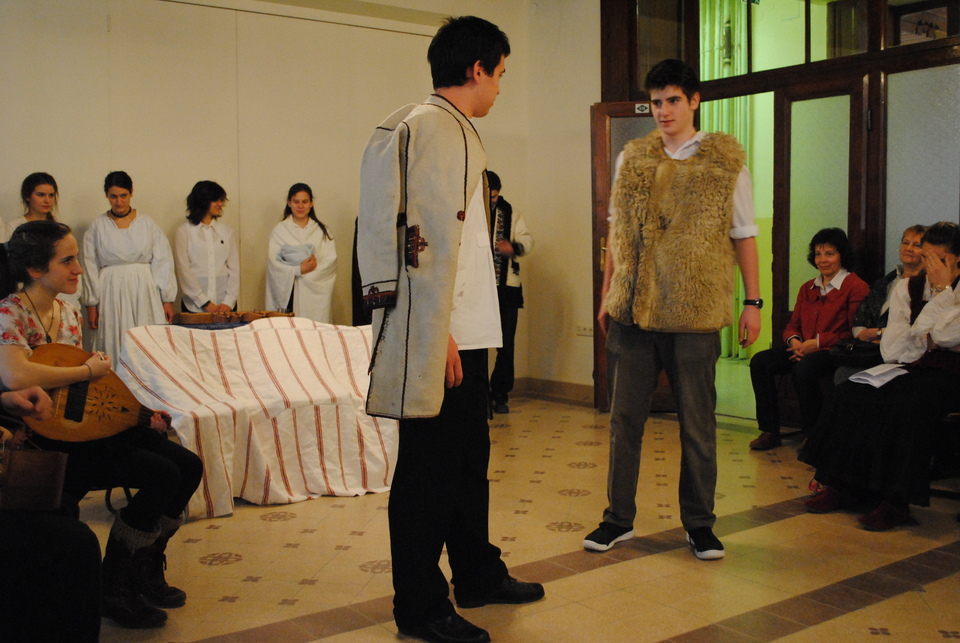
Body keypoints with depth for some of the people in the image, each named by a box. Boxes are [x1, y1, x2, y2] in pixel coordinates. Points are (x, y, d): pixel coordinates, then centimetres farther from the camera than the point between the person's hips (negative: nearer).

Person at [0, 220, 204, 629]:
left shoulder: (68, 312, 9)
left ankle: (146, 569, 17)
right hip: (43, 438, -9)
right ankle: (113, 589, -1)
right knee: (162, 475, -20)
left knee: (188, 466, 0)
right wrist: (89, 371, -24)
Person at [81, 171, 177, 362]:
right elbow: (90, 267, 8)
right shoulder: (97, 226, 7)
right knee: (115, 347, -4)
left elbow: (163, 262, 5)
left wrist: (167, 299, 0)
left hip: (145, 293, 0)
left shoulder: (147, 223, 7)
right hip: (112, 294, 0)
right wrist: (91, 304, 4)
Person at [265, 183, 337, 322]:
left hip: (316, 294, 1)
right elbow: (273, 263, -2)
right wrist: (299, 270, -14)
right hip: (289, 294, -1)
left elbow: (331, 260, 2)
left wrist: (309, 271, -12)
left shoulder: (321, 230, 12)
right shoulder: (280, 230, 8)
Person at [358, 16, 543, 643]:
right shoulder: (428, 128, -12)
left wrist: (460, 333, 18)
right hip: (439, 336, -11)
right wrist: (437, 336, -21)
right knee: (429, 468, -2)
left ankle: (477, 574, 33)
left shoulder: (455, 132, 20)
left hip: (467, 331, 11)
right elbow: (424, 243, -19)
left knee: (469, 458, 19)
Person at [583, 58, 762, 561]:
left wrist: (752, 302, 1)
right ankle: (619, 518, 19)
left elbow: (743, 235, 5)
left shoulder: (727, 160, 3)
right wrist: (606, 296, 11)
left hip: (695, 312, -2)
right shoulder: (631, 158, 10)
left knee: (697, 423, 4)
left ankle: (699, 523, 19)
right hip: (633, 308, 3)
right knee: (625, 417, 6)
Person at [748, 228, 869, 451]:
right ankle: (769, 431, -12)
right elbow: (793, 325, 19)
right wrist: (794, 340, -5)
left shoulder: (856, 287, -3)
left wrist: (818, 342, -17)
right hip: (804, 349, 7)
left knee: (803, 368, -37)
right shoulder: (808, 288, 20)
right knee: (760, 361, -17)